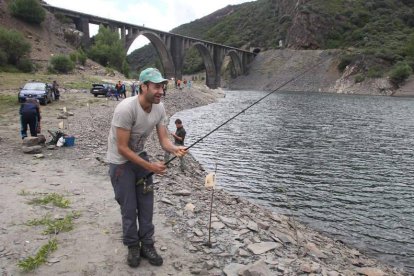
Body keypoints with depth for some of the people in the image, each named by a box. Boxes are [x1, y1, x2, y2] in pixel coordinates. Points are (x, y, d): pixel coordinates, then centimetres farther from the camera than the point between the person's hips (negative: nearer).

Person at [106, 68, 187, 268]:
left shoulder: (159, 108, -11)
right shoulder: (126, 109, -31)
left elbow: (163, 140, -9)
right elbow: (122, 148, -27)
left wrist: (175, 149, -33)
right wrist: (150, 166, -27)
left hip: (139, 155, 6)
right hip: (120, 160, -6)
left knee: (146, 203, 7)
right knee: (129, 206, 3)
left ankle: (147, 245, 22)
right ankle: (133, 247, 23)